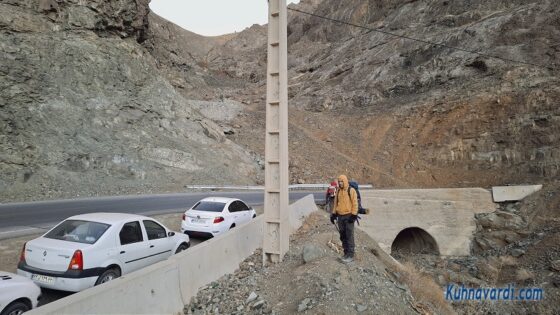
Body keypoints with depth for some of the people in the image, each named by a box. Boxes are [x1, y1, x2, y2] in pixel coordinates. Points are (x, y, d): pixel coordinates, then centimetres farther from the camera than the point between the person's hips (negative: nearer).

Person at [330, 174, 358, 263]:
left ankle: (350, 255, 3)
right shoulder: (338, 191, 10)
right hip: (340, 216, 6)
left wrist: (354, 215, -15)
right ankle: (346, 253, 22)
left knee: (349, 236, -4)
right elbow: (336, 204, 16)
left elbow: (355, 204, -9)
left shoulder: (351, 191, -8)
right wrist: (333, 214, 11)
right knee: (343, 236, 11)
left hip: (349, 216, -6)